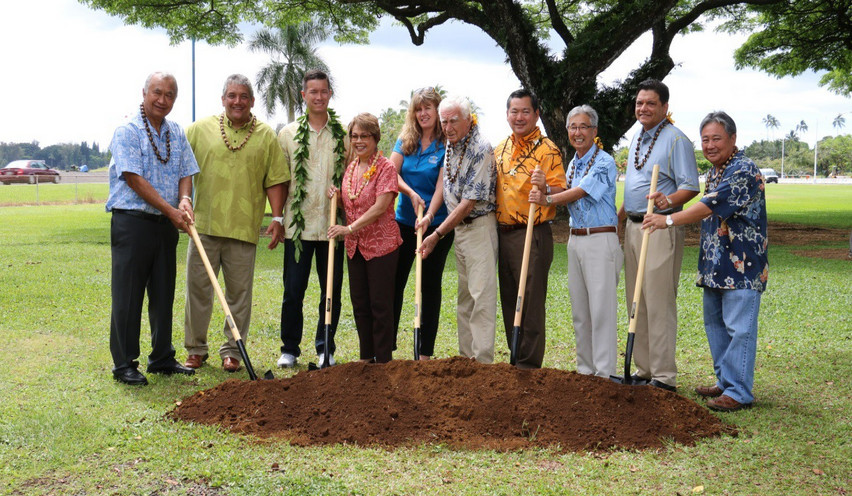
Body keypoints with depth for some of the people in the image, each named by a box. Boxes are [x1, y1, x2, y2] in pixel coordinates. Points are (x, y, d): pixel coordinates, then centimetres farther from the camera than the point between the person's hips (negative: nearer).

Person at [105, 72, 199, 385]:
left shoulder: (177, 134, 13)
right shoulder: (127, 131, -7)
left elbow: (186, 173, 10)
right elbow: (134, 179, -14)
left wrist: (184, 200, -12)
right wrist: (170, 210, -15)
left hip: (166, 225, 6)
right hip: (132, 221, -6)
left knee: (164, 294, 11)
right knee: (128, 295, -2)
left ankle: (162, 359, 22)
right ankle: (124, 364, 7)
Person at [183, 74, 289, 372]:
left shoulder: (266, 136, 7)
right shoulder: (200, 129, 8)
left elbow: (275, 180, 6)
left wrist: (277, 217, -1)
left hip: (244, 228, 0)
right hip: (204, 224, 1)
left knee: (239, 293, 5)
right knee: (198, 289, 5)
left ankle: (232, 351, 16)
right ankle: (196, 349, 17)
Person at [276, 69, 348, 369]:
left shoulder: (343, 135, 7)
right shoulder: (288, 133, 6)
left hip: (333, 224, 1)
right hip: (298, 223, 0)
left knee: (332, 290, 6)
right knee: (293, 290, 2)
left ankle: (325, 348, 19)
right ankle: (289, 348, 15)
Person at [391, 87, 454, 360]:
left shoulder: (446, 145, -7)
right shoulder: (405, 140, 6)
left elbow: (442, 185, -15)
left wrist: (429, 216, -27)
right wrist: (411, 193, -16)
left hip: (437, 224, -4)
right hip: (404, 221, 4)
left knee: (430, 285, 5)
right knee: (395, 282, 5)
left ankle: (425, 352, 11)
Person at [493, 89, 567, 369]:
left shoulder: (547, 149, -6)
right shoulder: (499, 149, 15)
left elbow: (561, 191, -11)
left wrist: (545, 190, -31)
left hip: (532, 234, -7)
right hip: (503, 233, 7)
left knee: (531, 303, -4)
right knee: (509, 302, 12)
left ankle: (529, 365, 3)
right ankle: (516, 361, 22)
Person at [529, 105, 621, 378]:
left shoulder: (604, 162, -7)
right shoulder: (573, 163, 16)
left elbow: (580, 192, -16)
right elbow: (564, 199, 6)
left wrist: (547, 199, -13)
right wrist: (544, 188, -12)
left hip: (600, 240, -8)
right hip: (575, 240, 8)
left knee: (601, 309, -7)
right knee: (579, 311, 11)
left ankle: (604, 374, -2)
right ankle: (585, 370, 20)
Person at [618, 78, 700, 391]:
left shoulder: (676, 140, -8)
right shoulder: (636, 138, 17)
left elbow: (690, 187, -13)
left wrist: (669, 201, -32)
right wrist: (616, 220, 24)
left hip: (660, 229, -8)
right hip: (633, 228, 9)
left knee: (658, 303, -8)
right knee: (636, 303, 12)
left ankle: (663, 376, -2)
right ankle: (643, 369, 21)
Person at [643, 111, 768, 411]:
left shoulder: (743, 171, -15)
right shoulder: (714, 172, 16)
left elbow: (711, 207, -23)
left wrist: (669, 220, -20)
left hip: (742, 266, -10)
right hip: (716, 265, 10)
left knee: (739, 327, -7)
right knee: (715, 324, 16)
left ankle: (738, 392, -1)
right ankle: (725, 382, 28)